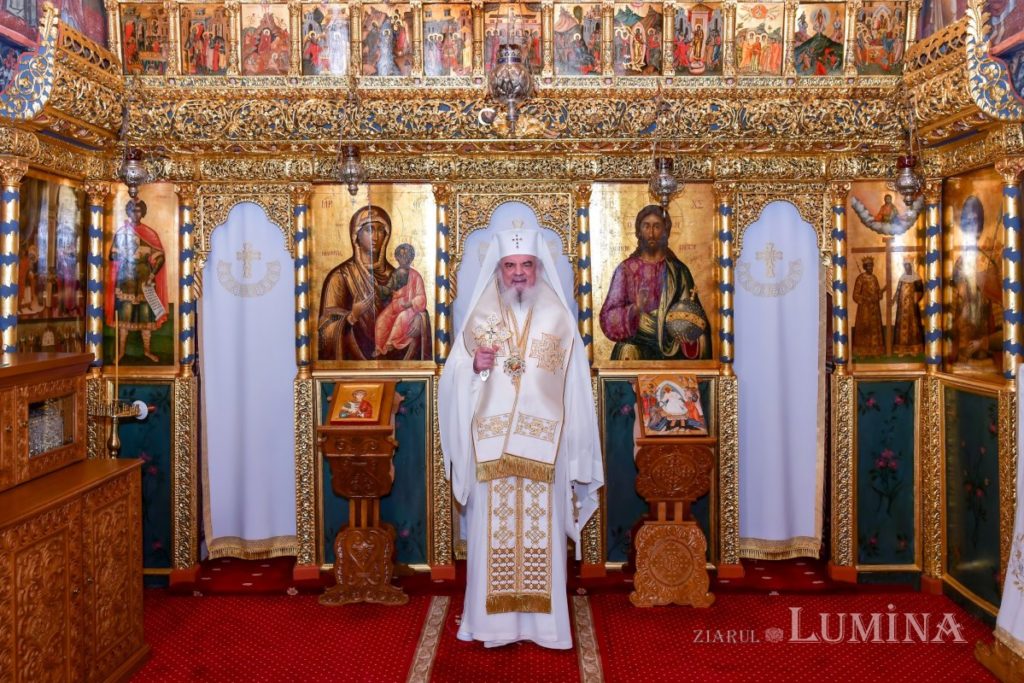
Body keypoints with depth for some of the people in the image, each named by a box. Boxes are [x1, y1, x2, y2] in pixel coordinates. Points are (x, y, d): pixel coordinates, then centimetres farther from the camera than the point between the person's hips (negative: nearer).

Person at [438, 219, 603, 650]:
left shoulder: (558, 319, 5)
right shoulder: (479, 319, 6)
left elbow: (574, 386, 5)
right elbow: (453, 381, 6)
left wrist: (573, 450, 1)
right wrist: (475, 367, -16)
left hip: (543, 447, 0)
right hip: (490, 445, 0)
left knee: (541, 530, 3)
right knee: (492, 531, 3)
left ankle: (542, 619, 15)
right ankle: (493, 619, 14)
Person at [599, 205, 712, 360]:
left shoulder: (678, 270, 7)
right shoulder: (626, 269, 5)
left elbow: (693, 316, 7)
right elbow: (609, 316, -2)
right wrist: (634, 309, -21)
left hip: (670, 348, 0)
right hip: (637, 344, 0)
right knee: (627, 353, -29)